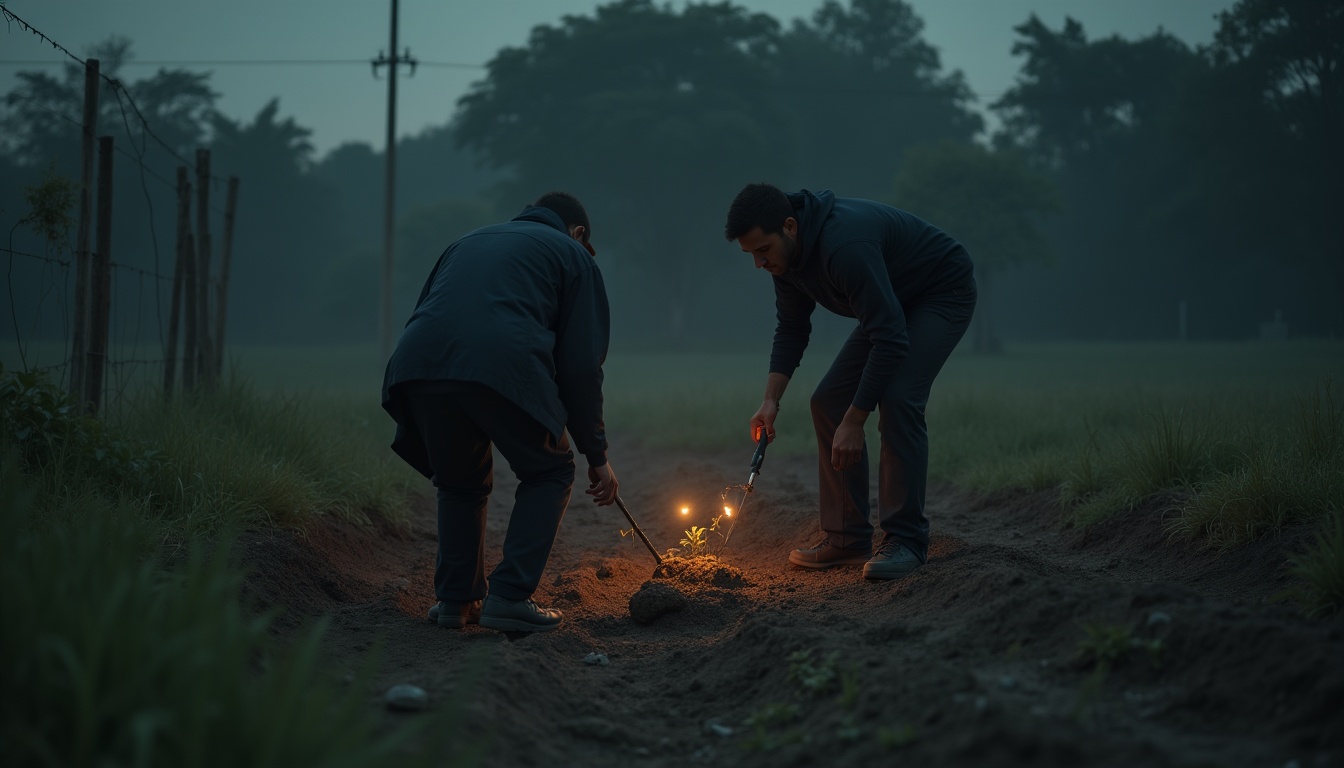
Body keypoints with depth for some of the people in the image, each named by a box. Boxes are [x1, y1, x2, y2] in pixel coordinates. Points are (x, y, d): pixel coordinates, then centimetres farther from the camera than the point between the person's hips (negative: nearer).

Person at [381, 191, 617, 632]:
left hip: (418, 364, 4)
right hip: (504, 367, -4)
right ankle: (509, 597, 7)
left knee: (460, 480, 28)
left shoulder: (469, 242, 38)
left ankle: (455, 600, 23)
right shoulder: (573, 255, 24)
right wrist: (596, 455, 21)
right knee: (549, 473, 18)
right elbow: (582, 363, 16)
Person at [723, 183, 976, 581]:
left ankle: (905, 539, -17)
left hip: (944, 292, -9)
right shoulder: (784, 252, -9)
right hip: (893, 301, 9)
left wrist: (854, 423, -35)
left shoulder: (844, 245, -38)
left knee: (898, 399, -26)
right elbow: (792, 328, 5)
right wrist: (771, 399, -7)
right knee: (829, 401, -1)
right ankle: (847, 538, 5)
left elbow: (891, 340, -38)